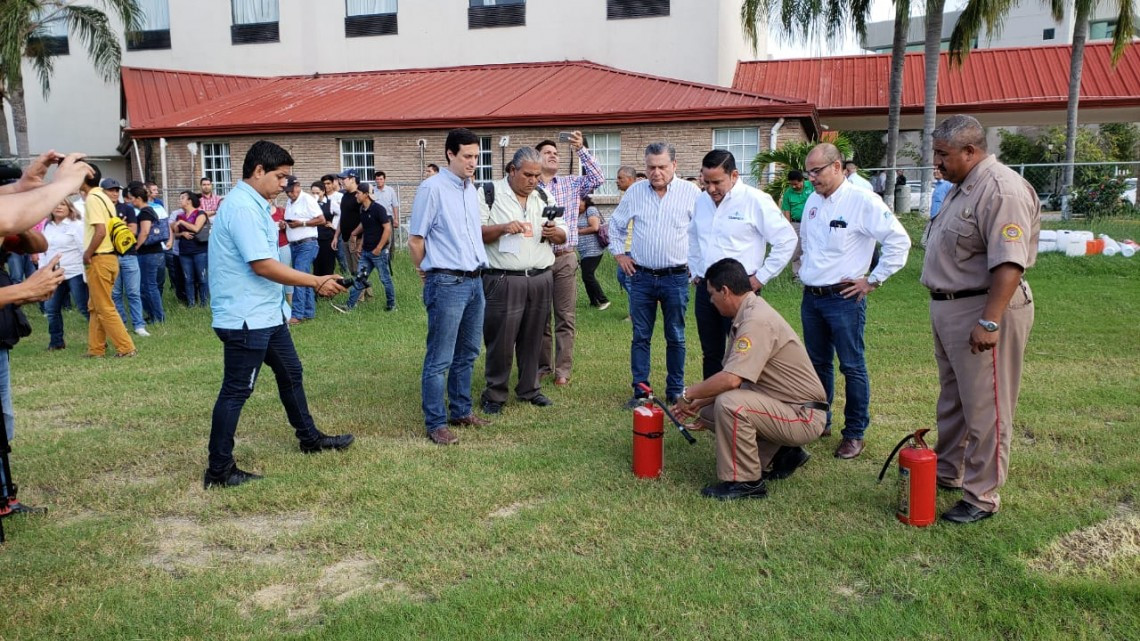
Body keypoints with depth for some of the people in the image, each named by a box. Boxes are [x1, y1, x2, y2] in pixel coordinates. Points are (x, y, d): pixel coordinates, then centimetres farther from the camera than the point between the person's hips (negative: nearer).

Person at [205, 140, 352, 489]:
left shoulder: (253, 204, 13)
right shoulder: (242, 207, -20)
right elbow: (263, 265, -26)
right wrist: (316, 282, -19)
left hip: (266, 313, 11)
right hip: (247, 319, -11)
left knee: (290, 373, 21)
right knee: (236, 392, -2)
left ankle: (309, 437, 38)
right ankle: (219, 470, 8)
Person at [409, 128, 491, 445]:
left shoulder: (471, 189, 13)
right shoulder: (432, 188, -11)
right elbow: (415, 240, -7)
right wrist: (427, 272, 3)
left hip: (474, 281, 8)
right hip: (447, 284, -8)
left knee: (467, 354, 16)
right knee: (440, 359, -2)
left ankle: (461, 411, 28)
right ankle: (436, 424, 6)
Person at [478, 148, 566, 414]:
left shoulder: (544, 197, 14)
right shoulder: (489, 194, -1)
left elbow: (563, 235, 16)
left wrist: (553, 232, -7)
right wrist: (503, 228, -20)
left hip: (541, 279, 5)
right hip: (503, 280, -4)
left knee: (533, 339, 11)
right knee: (501, 340, -1)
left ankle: (530, 389, 24)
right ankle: (494, 395, 12)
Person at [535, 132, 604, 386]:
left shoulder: (571, 184, 7)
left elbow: (598, 178, -5)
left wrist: (581, 150, -9)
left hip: (566, 259, 1)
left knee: (565, 317, 4)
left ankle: (563, 369, 10)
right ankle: (543, 364, 22)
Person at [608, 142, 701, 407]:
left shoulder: (691, 192, -4)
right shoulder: (635, 191, 4)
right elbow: (616, 223, 17)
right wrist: (619, 253, 11)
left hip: (676, 277, -2)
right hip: (641, 276, 2)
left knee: (675, 338, 8)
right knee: (640, 337, 6)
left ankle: (675, 391, 19)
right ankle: (640, 391, 15)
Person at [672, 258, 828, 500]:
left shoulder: (757, 321, -24)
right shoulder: (747, 315, 7)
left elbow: (731, 380, -32)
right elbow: (732, 375, 13)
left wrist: (689, 394, -16)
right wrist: (698, 402, 7)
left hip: (804, 416, -10)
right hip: (783, 405, 10)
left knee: (729, 404, -29)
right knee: (710, 410, 9)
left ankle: (745, 482, -12)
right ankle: (781, 452, 16)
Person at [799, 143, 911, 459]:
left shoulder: (863, 201, -13)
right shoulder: (813, 201, 10)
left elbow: (899, 241, -14)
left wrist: (873, 280, -12)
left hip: (844, 299, -7)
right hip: (811, 297, 7)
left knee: (852, 367, 2)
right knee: (818, 364, 16)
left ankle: (854, 433, 12)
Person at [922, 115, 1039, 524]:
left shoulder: (1001, 190, -19)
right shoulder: (963, 187, 13)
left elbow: (1009, 264, -27)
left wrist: (989, 321, -30)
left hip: (984, 309, -11)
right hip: (949, 307, 11)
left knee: (984, 409, -1)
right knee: (951, 400, 21)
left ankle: (982, 497, 10)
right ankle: (947, 472, 37)